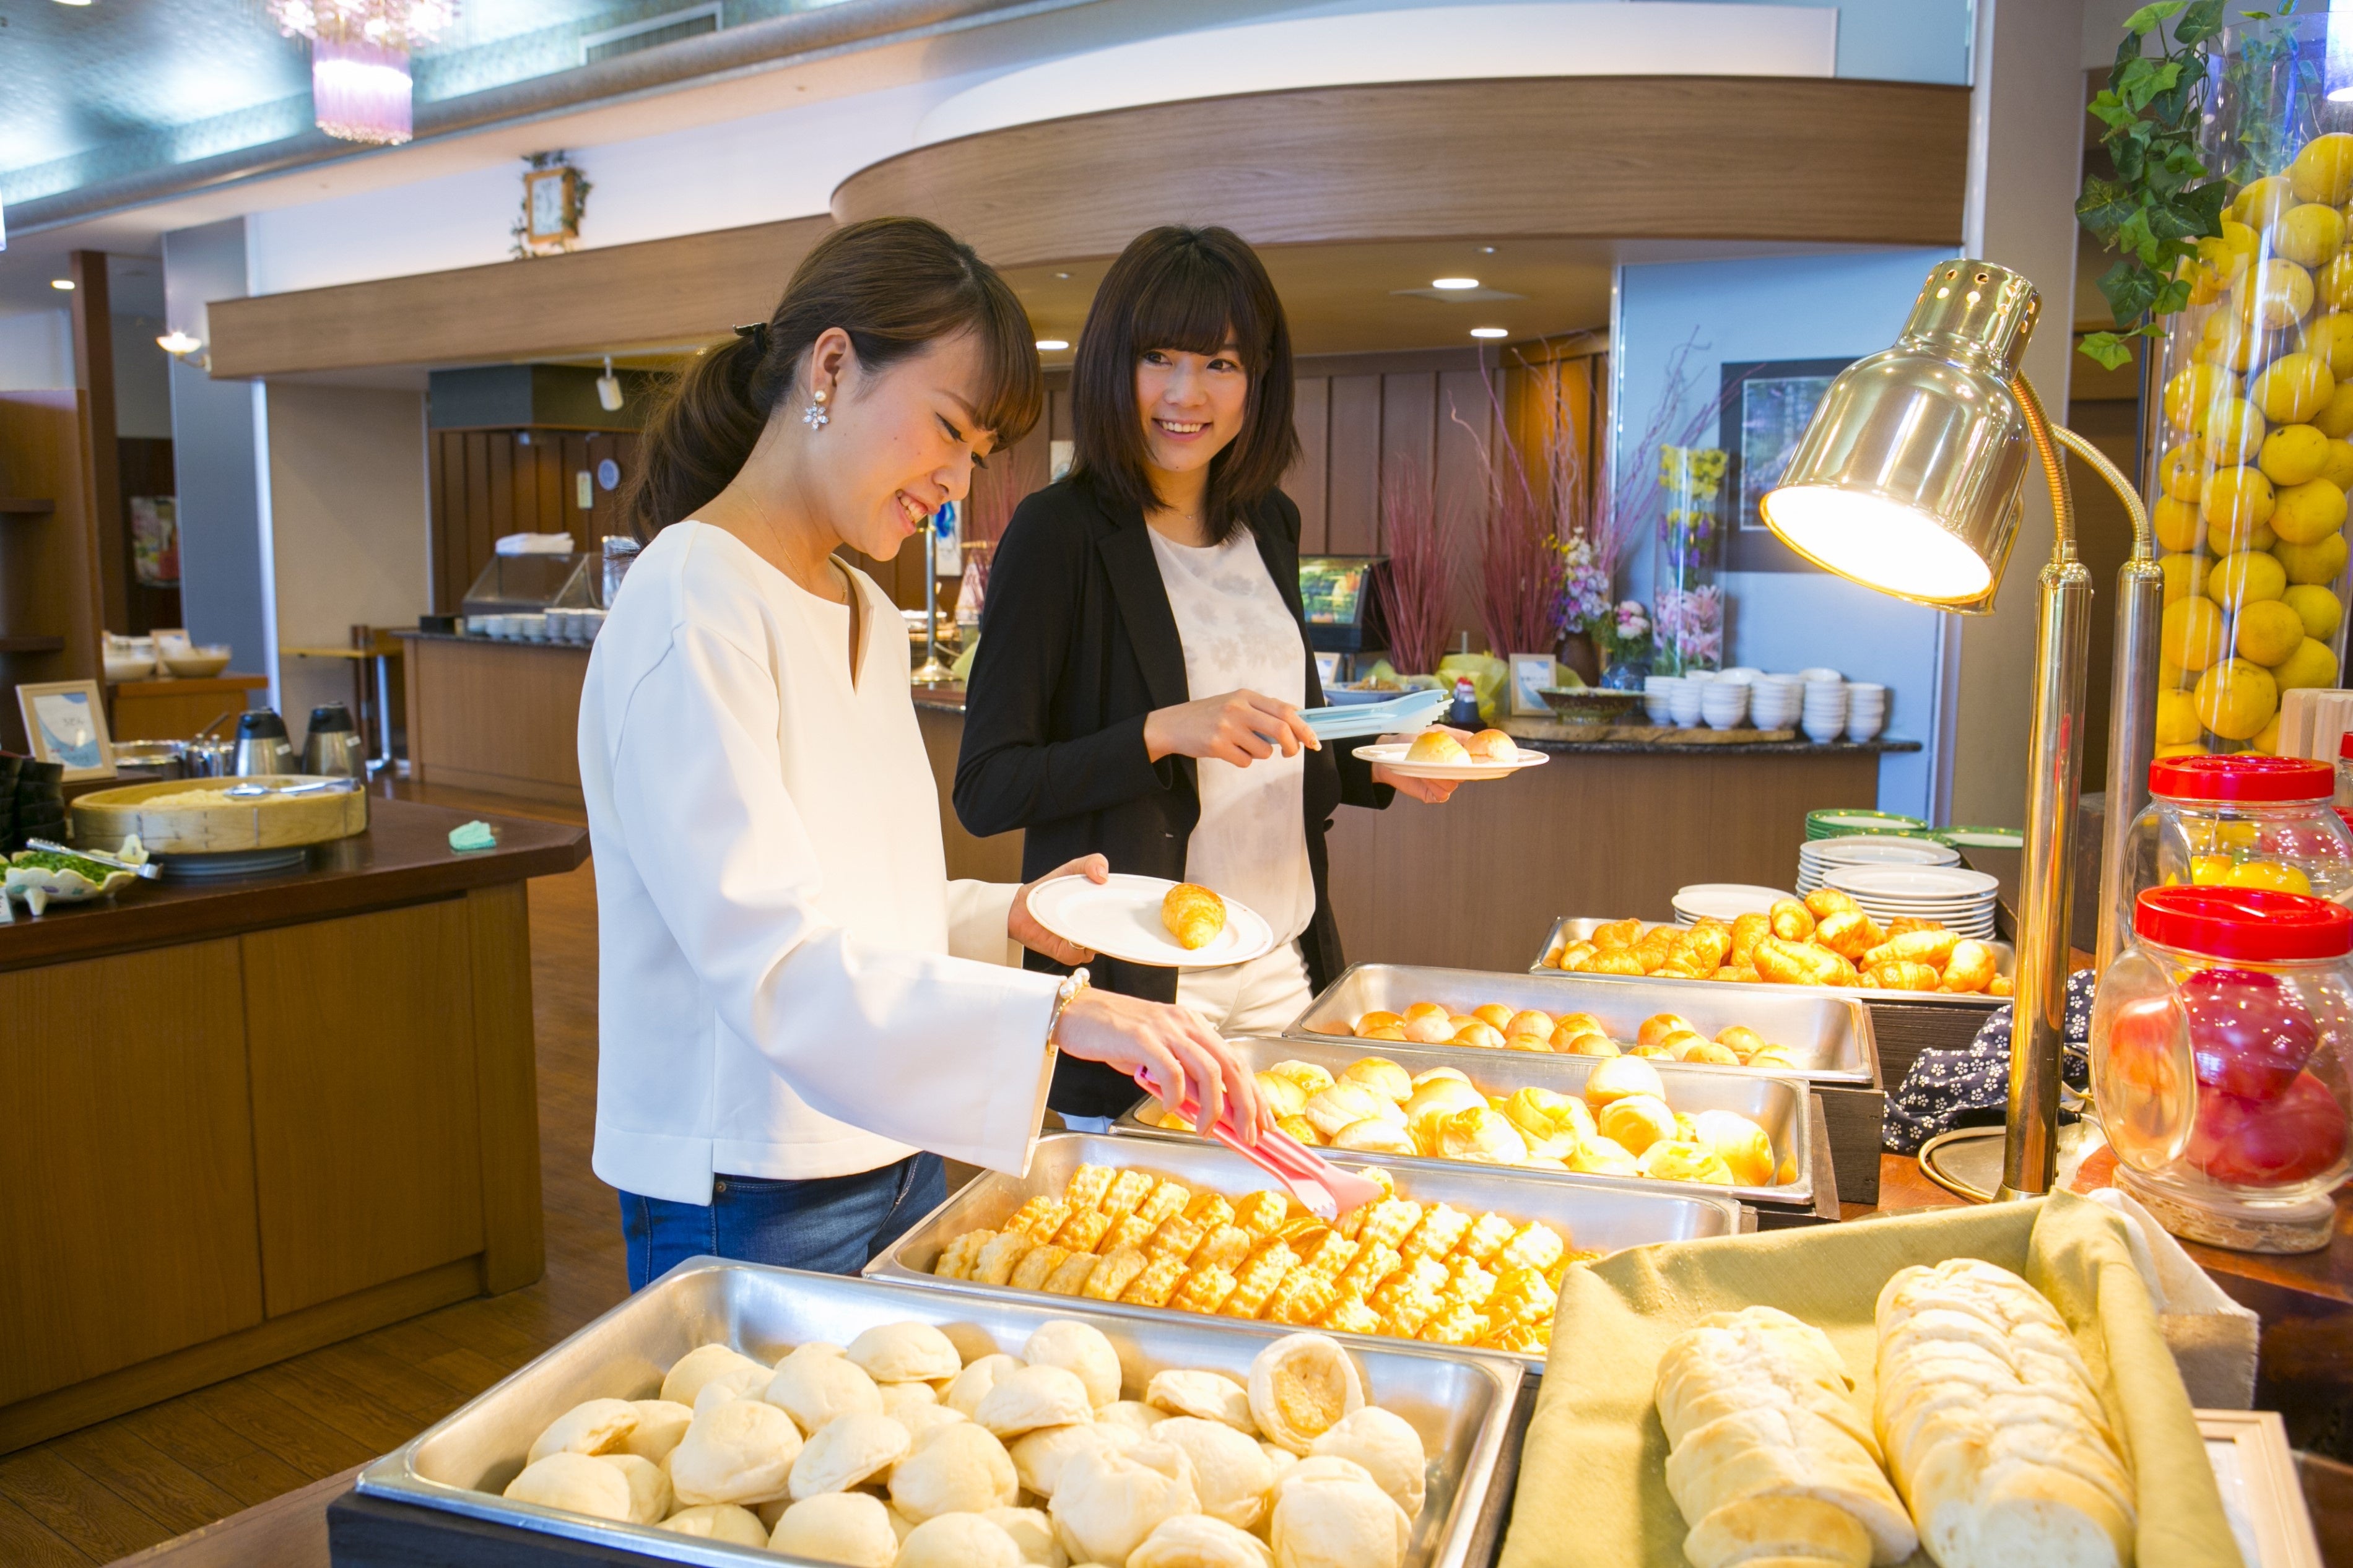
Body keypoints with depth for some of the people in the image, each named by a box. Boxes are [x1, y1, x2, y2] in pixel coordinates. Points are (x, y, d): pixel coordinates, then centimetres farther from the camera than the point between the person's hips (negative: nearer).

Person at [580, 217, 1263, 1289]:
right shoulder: (694, 603, -17)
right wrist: (1058, 1014, -36)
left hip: (892, 1157, 9)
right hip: (752, 1202, -8)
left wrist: (1006, 919, 1)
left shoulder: (871, 617, 12)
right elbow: (769, 957, -27)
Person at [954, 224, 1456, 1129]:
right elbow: (986, 789, -16)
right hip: (1135, 987, -6)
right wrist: (1162, 732, -26)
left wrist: (1379, 771, 2)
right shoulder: (1060, 532, -12)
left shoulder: (1269, 525, 8)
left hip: (1281, 976, 6)